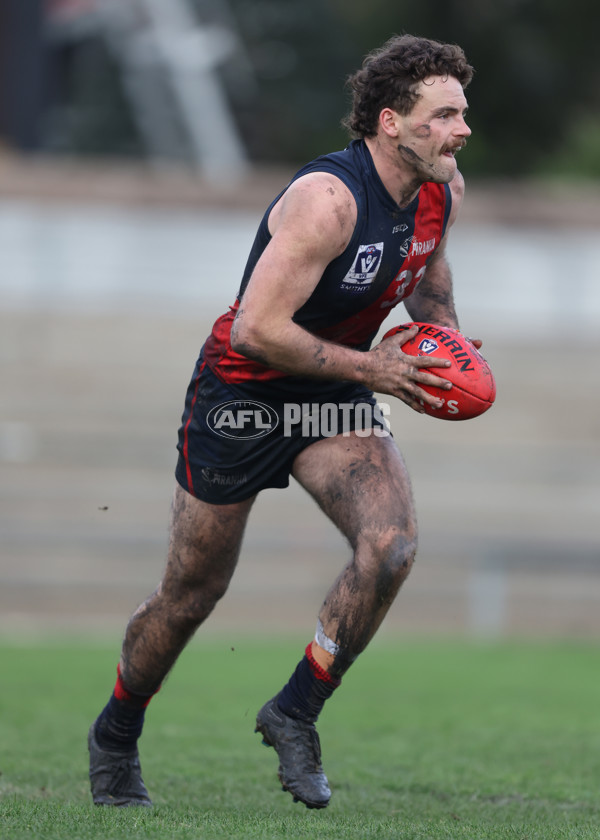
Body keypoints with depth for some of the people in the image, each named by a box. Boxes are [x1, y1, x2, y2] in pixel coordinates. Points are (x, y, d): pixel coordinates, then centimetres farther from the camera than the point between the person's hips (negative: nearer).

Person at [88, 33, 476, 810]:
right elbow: (256, 329, -31)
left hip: (335, 399, 6)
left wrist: (446, 335, 5)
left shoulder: (443, 191, -4)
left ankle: (294, 714, -3)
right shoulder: (327, 198, -29)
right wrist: (368, 367, -24)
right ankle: (115, 736, 33)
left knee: (390, 547, -21)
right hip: (242, 394, -6)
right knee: (190, 596, 6)